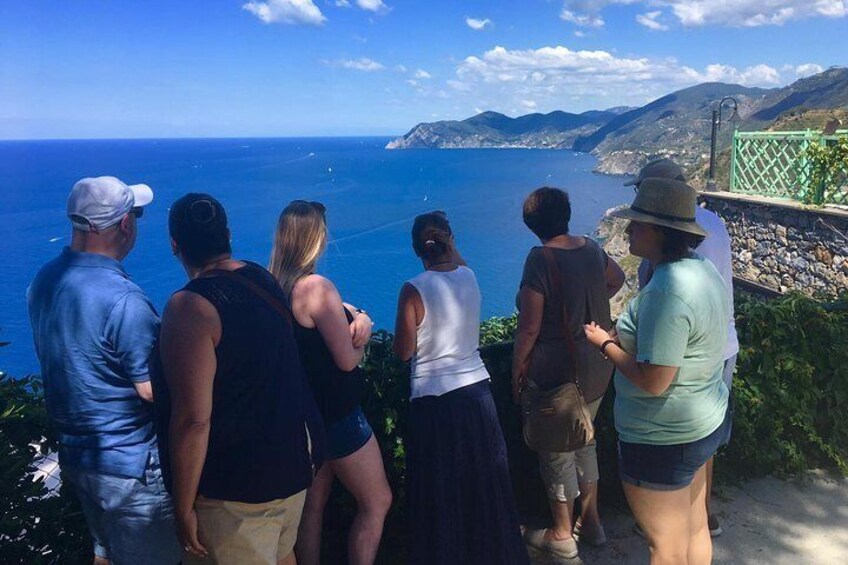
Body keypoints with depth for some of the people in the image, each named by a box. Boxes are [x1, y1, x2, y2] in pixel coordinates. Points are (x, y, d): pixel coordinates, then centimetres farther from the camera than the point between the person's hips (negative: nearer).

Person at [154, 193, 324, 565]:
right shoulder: (263, 279, 2)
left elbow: (192, 420, -23)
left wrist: (184, 509, -15)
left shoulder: (191, 307, -21)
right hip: (295, 462, 8)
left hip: (237, 488, -7)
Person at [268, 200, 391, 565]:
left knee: (312, 506, 20)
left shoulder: (275, 286, 1)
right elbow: (349, 359, -20)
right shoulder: (316, 287, -23)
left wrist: (359, 318, -8)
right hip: (338, 415, -8)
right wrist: (362, 331, -1)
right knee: (377, 502, 10)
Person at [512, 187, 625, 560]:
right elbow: (617, 279, 21)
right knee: (584, 440, 23)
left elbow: (529, 325, -19)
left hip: (558, 371, -7)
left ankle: (562, 536, 25)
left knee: (557, 450, 10)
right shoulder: (591, 248, 0)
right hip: (597, 365, 7)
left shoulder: (540, 258, -19)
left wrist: (517, 368, -7)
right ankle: (591, 522, 36)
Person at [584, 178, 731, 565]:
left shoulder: (665, 292, -29)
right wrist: (625, 337, 8)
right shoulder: (703, 269, 2)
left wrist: (605, 344, -15)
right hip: (703, 424, 9)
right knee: (695, 529, 25)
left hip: (662, 440, -9)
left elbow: (653, 381, -29)